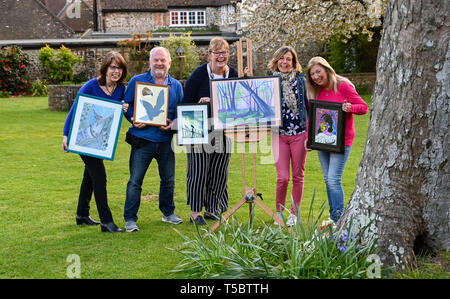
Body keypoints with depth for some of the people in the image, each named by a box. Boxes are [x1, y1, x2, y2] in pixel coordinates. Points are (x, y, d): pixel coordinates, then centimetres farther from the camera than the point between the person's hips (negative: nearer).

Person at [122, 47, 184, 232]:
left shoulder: (176, 86, 10)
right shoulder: (137, 81, 2)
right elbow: (126, 105, 5)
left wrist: (173, 123, -7)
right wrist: (133, 120, -13)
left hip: (166, 140, 3)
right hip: (142, 139, -3)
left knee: (168, 179, 13)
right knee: (135, 180, -4)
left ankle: (168, 213, 31)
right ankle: (130, 219, 4)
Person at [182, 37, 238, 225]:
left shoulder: (234, 75, 5)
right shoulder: (199, 74, -8)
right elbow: (186, 103, -5)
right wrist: (201, 102, -22)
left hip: (223, 131, 4)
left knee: (219, 172, 8)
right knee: (199, 171, -3)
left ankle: (212, 209, 20)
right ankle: (195, 211, 6)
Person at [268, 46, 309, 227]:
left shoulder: (300, 80, 3)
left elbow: (309, 106, 6)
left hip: (299, 133, 0)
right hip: (279, 134, 0)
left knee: (298, 176, 6)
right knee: (282, 177, -6)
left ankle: (294, 213, 18)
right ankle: (279, 212, 13)